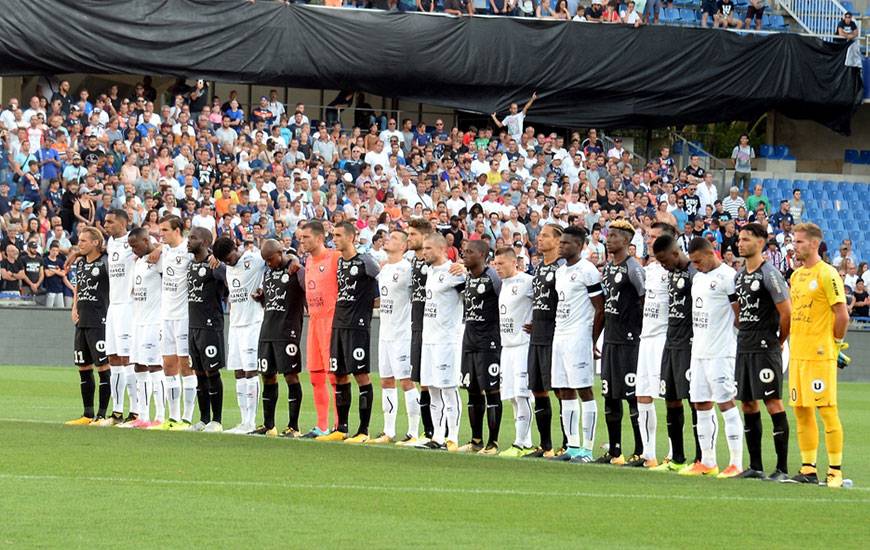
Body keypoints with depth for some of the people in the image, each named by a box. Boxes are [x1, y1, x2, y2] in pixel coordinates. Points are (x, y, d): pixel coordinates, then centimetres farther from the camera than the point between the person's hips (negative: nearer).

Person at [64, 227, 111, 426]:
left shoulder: (105, 262, -9)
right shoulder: (80, 263, 15)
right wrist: (75, 307, 16)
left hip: (100, 322, -8)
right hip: (82, 322, 8)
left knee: (103, 367, -6)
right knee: (83, 368, 11)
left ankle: (102, 415, -4)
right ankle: (88, 415, 18)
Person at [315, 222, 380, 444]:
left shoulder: (364, 262, -8)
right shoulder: (338, 262, 14)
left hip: (358, 326, -8)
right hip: (338, 324, 8)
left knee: (361, 375, -6)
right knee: (339, 376, 10)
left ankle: (364, 430, -3)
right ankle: (341, 429, 17)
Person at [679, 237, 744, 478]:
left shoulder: (727, 276, -13)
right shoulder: (698, 277, 15)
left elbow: (740, 315, -12)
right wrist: (697, 339, 15)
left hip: (720, 352, -9)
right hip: (699, 350, 9)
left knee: (726, 403, -7)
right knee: (701, 405, 10)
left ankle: (737, 463, -5)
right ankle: (707, 462, 18)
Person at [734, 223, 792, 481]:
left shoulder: (769, 274, -12)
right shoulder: (740, 276, 14)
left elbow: (787, 312, -13)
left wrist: (779, 341, -3)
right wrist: (745, 335, 17)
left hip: (765, 349, -9)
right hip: (744, 349, 9)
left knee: (773, 403, -8)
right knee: (748, 405, 9)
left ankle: (782, 468, -7)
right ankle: (755, 466, 15)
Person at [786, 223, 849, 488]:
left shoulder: (827, 274, -10)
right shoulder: (796, 275, 15)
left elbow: (842, 315, -12)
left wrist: (836, 344, -6)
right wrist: (794, 342, 13)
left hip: (820, 355, -8)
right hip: (797, 354, 8)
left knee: (827, 411, -6)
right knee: (802, 411, 8)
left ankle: (835, 470, -3)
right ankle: (808, 469, 13)